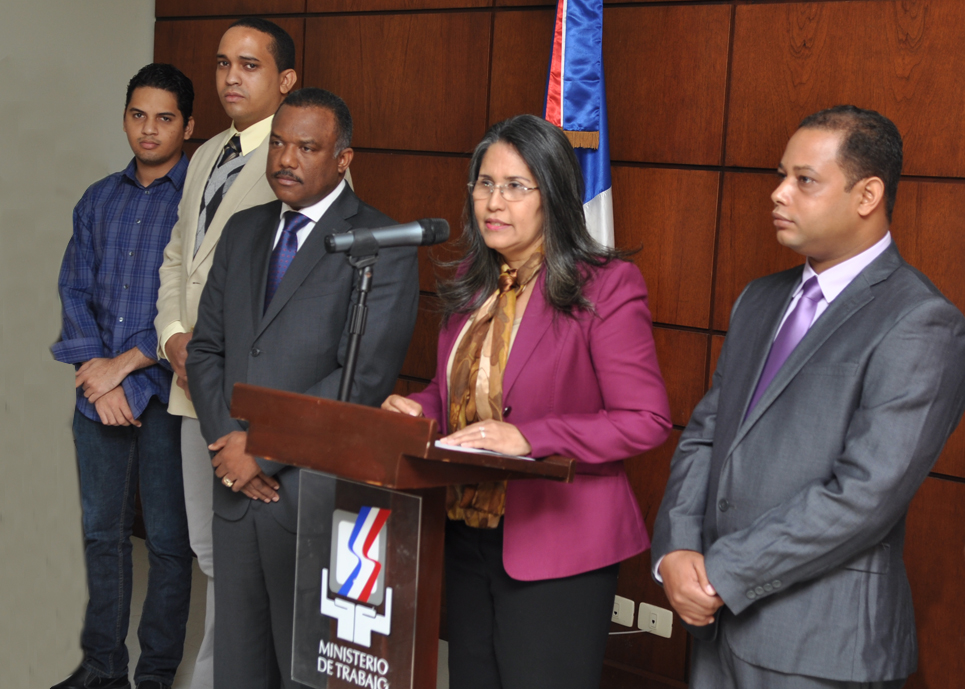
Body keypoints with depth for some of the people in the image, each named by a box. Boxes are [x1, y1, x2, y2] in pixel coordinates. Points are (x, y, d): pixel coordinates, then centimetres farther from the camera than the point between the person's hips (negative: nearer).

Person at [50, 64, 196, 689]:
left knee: (169, 539, 4)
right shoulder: (99, 200, 12)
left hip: (165, 393, -5)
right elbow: (76, 291, 8)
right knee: (102, 531, 13)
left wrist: (126, 365, -13)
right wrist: (95, 369, -6)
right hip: (99, 393, 5)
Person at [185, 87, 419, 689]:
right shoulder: (244, 231, 14)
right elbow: (205, 349, 12)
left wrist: (264, 450, -14)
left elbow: (364, 378, -16)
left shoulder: (384, 247, -8)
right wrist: (229, 440, -4)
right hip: (237, 487, 6)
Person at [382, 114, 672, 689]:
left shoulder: (605, 285, -12)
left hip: (555, 545, -7)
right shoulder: (473, 283, 10)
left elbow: (647, 419, -16)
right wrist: (416, 408, -1)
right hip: (466, 536, 7)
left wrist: (528, 437, -24)